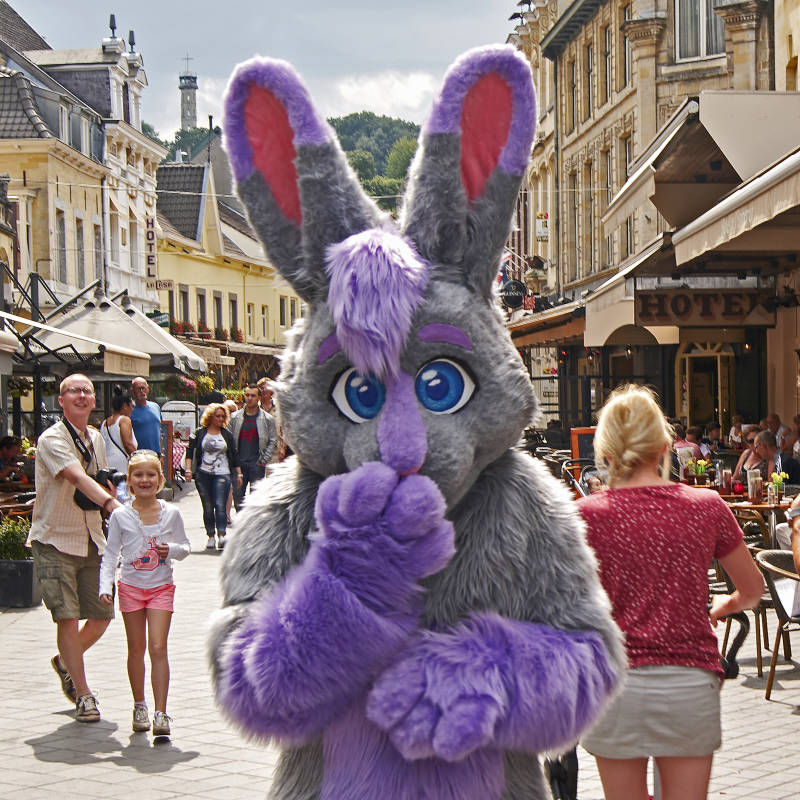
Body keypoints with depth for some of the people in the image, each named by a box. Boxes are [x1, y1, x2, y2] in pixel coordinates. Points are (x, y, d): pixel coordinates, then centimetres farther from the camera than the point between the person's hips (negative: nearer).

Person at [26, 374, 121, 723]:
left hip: (91, 540, 7)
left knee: (102, 615, 6)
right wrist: (112, 504, -44)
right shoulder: (52, 439, -13)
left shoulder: (95, 438, 11)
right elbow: (78, 478, -30)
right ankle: (83, 695, 2)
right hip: (55, 540, -6)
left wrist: (111, 488, 1)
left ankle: (65, 661, 34)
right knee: (68, 617, -9)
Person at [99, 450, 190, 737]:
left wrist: (172, 550, -15)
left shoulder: (170, 513, -2)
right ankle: (139, 706, 25)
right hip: (131, 587, 1)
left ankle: (161, 713, -10)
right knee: (136, 649, 9)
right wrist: (105, 587, -10)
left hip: (161, 587, -1)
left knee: (158, 649, -9)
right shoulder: (120, 516, -3)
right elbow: (110, 554, 1)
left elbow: (185, 547, 7)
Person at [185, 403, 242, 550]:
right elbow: (190, 451, 5)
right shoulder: (199, 433, 6)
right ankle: (210, 536, 13)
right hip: (203, 475, 1)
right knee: (208, 507, 5)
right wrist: (188, 470, -6)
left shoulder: (227, 435, 10)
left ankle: (221, 536, -23)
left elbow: (234, 455, 14)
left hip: (222, 474, -1)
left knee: (220, 505, -14)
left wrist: (238, 474, 13)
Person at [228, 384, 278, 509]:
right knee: (237, 495, 4)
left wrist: (264, 459, -5)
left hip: (257, 464, -2)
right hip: (239, 463, 2)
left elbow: (273, 441, 4)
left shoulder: (267, 419, 3)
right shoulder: (235, 417, 8)